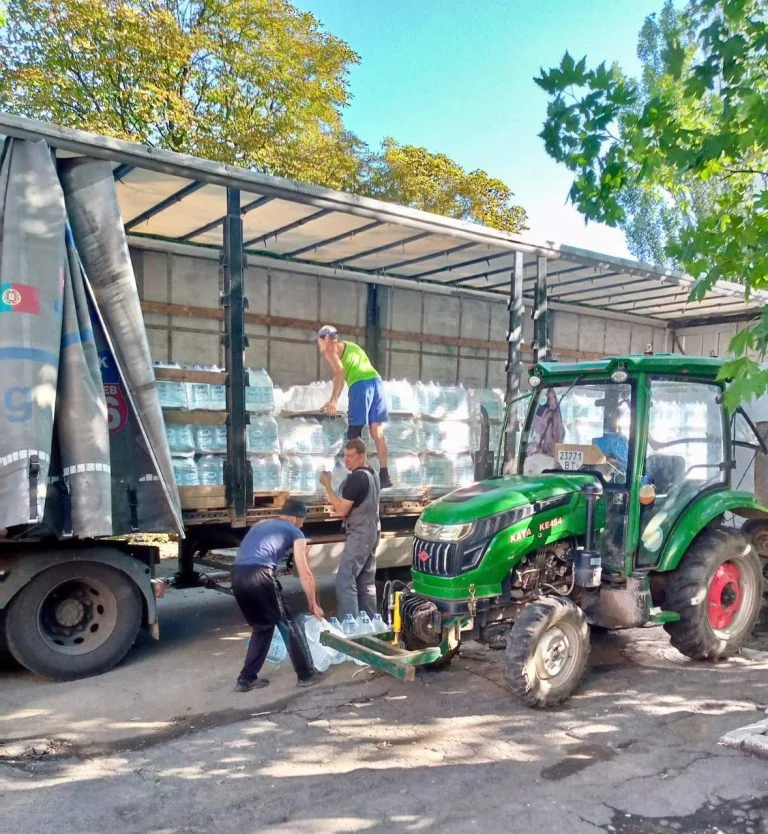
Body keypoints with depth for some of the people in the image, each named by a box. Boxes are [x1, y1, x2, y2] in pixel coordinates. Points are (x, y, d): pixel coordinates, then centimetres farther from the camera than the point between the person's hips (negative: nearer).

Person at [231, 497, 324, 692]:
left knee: (262, 627, 24)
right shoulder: (295, 533, 14)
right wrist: (313, 604, 24)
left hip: (237, 576, 6)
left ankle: (246, 679, 26)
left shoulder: (260, 525, 30)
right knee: (289, 625, 12)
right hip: (259, 575, -6)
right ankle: (306, 674, 19)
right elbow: (305, 574, 13)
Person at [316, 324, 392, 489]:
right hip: (376, 381, 7)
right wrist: (335, 401, 38)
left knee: (355, 432, -2)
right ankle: (384, 475, 4)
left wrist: (333, 400, -9)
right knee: (377, 431, 6)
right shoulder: (350, 346, 33)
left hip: (361, 384, -7)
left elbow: (339, 373, -6)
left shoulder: (330, 349, 9)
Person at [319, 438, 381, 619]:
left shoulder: (356, 477, -18)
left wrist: (327, 486, -13)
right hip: (372, 532, 10)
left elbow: (342, 510, -19)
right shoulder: (372, 474, 13)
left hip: (359, 535, -10)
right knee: (367, 581, 14)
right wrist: (337, 502, 11)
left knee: (345, 581, -9)